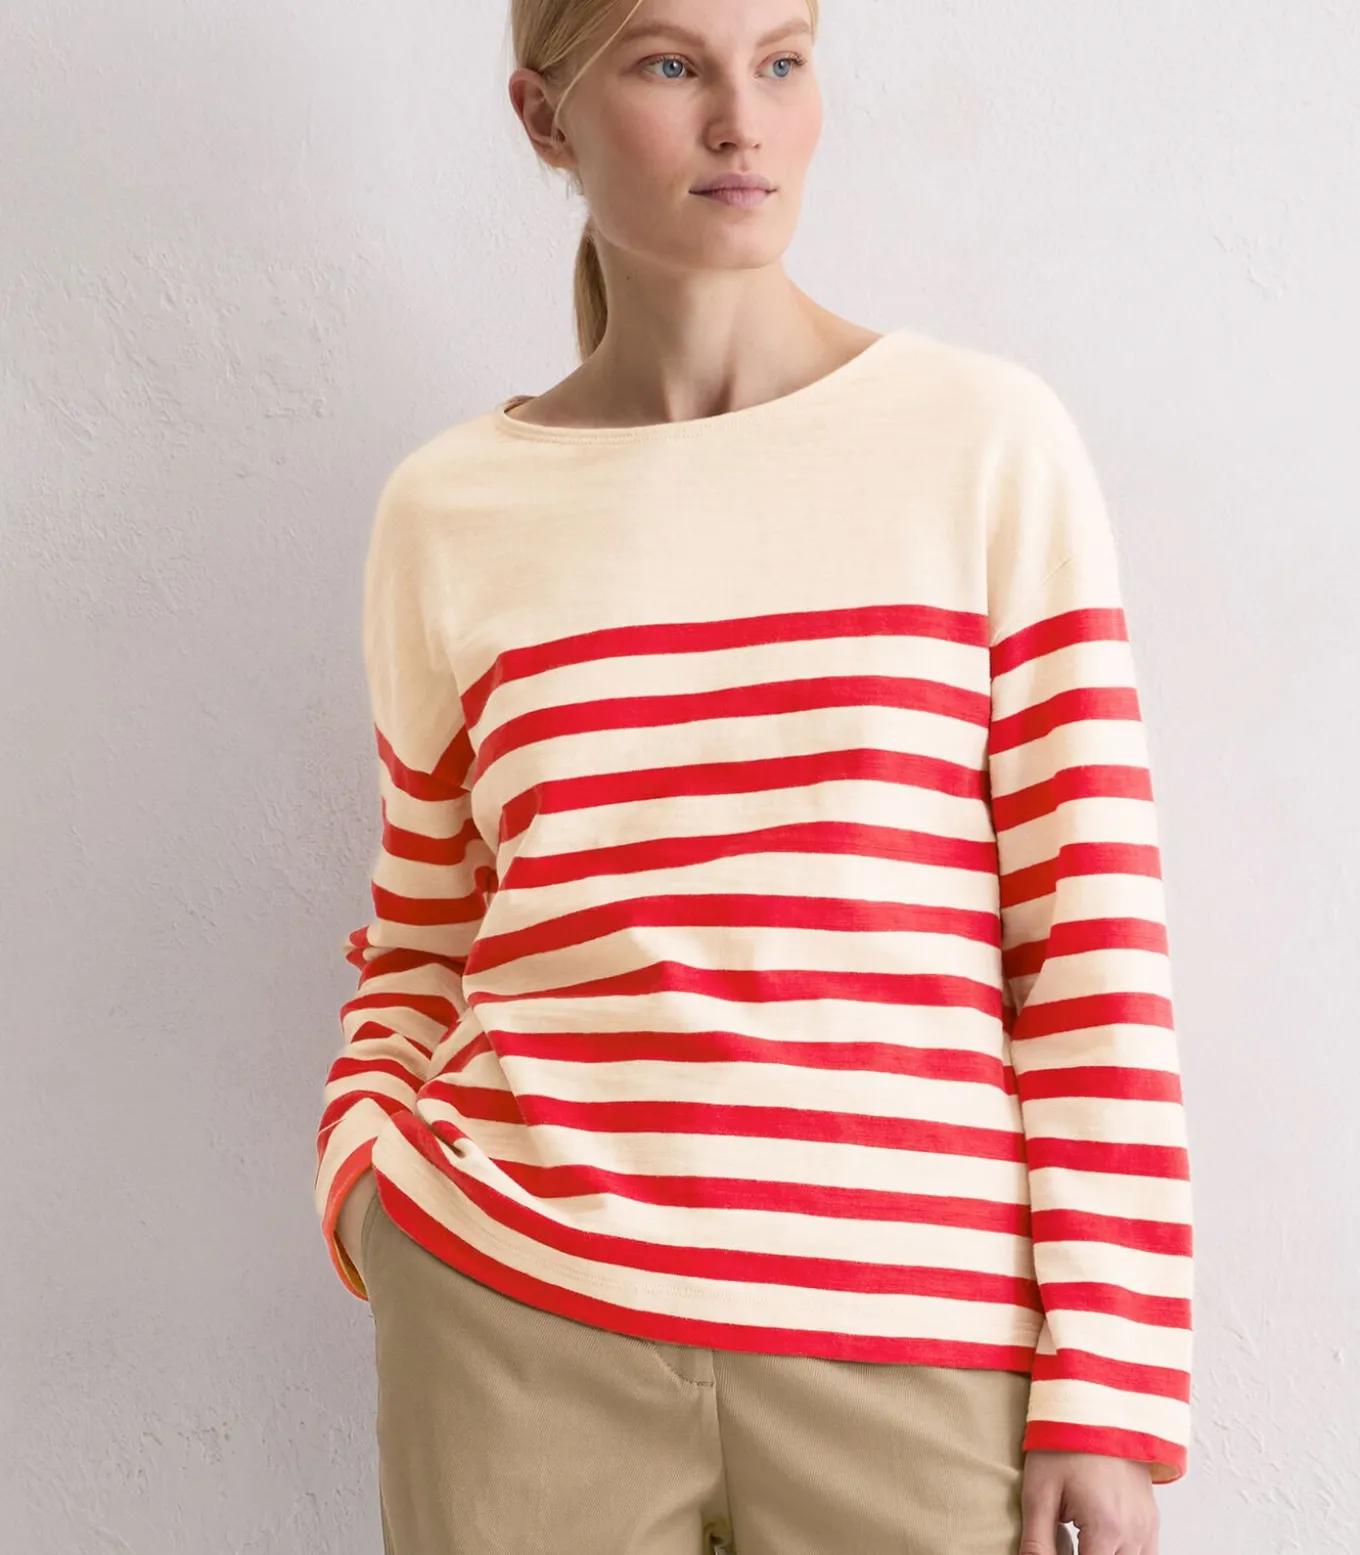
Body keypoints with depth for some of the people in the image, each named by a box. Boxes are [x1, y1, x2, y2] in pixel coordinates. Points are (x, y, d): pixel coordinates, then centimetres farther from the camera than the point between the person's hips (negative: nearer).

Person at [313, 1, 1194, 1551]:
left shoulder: (984, 439, 0)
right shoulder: (449, 509, 5)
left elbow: (1091, 925, -3)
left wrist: (1108, 1392, -5)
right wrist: (365, 1173, -3)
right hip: (521, 1327, 1)